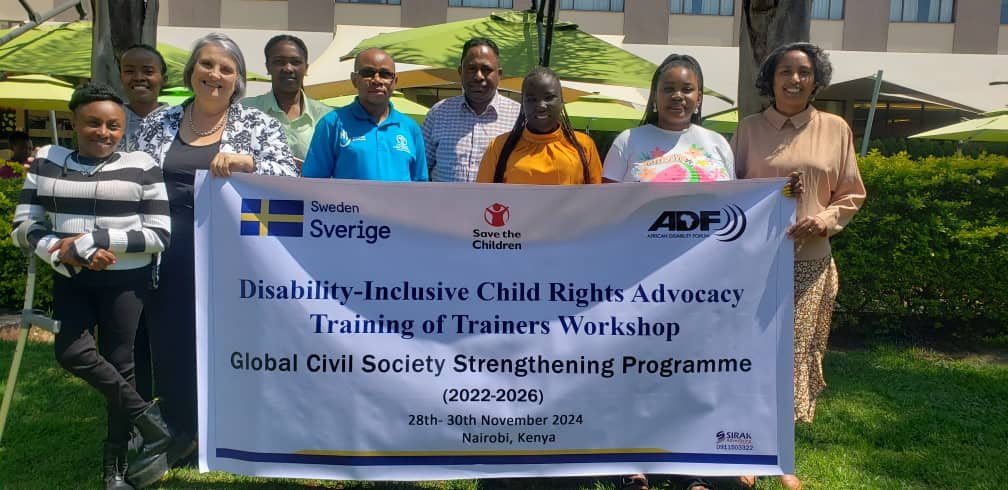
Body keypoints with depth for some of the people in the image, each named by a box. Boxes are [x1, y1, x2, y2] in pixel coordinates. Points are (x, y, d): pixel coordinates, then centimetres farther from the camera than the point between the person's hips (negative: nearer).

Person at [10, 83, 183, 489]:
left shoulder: (141, 167, -5)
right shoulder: (46, 162, 6)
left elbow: (160, 234, -9)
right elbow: (24, 225, 3)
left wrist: (91, 240, -17)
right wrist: (67, 254, -16)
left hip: (125, 280, -3)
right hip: (70, 279, 3)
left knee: (119, 362, 4)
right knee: (71, 353, -14)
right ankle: (150, 420, 6)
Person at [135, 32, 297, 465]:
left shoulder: (258, 124, 0)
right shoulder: (158, 123, 8)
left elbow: (291, 177, -12)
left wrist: (247, 162, -27)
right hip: (171, 257, 3)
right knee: (173, 341, 10)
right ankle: (183, 428, 30)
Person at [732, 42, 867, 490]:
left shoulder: (835, 129, 6)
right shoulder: (750, 128, 4)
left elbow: (852, 194, 9)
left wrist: (826, 219, -10)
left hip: (810, 263, 1)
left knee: (797, 353, 5)